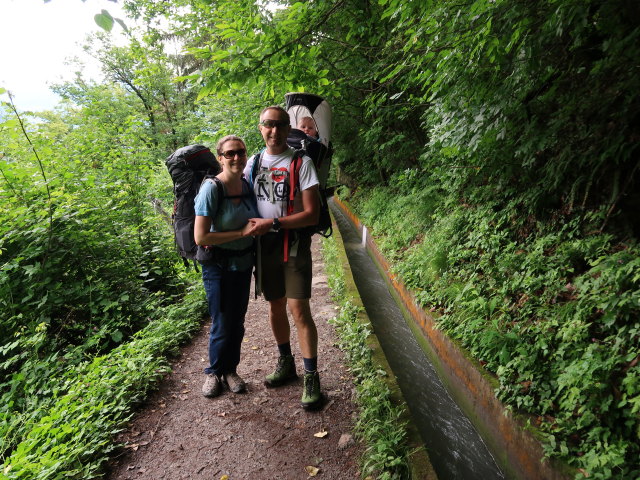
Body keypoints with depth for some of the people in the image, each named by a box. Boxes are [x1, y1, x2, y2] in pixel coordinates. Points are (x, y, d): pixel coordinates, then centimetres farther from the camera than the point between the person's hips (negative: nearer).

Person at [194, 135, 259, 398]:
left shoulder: (247, 186, -1)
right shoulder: (211, 189, -20)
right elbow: (200, 237, -24)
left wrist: (257, 228, -2)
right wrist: (241, 233, -23)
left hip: (243, 263, 6)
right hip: (218, 265, -6)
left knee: (237, 322, 15)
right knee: (222, 326, 5)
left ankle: (230, 370, 35)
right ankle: (214, 372, 30)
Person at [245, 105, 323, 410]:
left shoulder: (301, 163, -8)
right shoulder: (253, 163, 8)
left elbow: (312, 214, -12)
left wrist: (273, 223, -20)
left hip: (294, 244, -5)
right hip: (264, 246, 5)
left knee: (298, 309, -9)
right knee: (276, 307, 14)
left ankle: (311, 377, 3)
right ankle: (286, 364, 32)